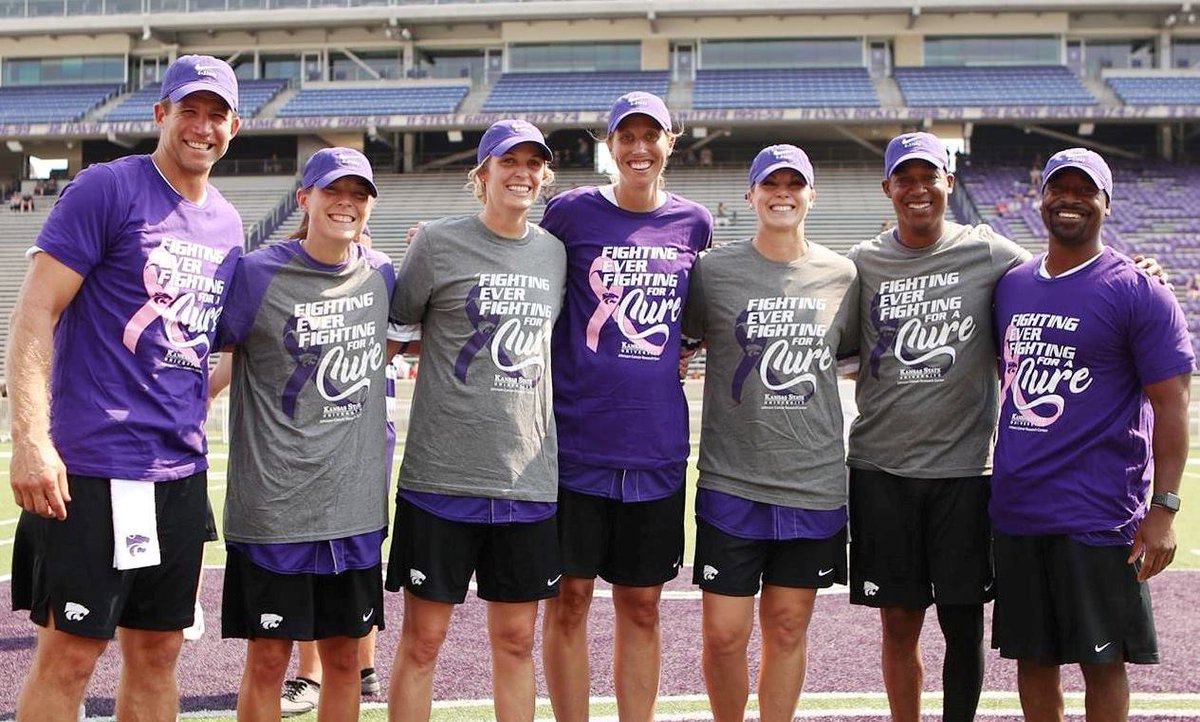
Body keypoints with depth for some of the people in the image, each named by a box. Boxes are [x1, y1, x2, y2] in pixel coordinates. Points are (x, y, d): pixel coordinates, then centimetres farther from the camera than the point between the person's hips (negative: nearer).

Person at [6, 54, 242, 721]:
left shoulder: (228, 224, 13)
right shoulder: (107, 189, -7)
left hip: (181, 468, 7)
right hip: (94, 466, -6)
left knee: (157, 654, 12)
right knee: (70, 655, -2)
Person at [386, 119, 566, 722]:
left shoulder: (555, 253, 9)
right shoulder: (439, 243, -3)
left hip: (529, 476, 4)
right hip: (442, 473, -3)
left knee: (516, 639, 11)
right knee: (423, 638, 3)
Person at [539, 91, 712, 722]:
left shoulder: (694, 223, 8)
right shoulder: (570, 212, 0)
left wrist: (687, 352, 7)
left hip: (656, 446, 2)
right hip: (576, 439, -2)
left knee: (641, 604, 10)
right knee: (570, 597, 3)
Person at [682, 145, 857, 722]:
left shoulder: (842, 274, 6)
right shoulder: (713, 270, 0)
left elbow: (859, 354, 17)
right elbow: (675, 341, 12)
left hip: (814, 480, 2)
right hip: (731, 480, -1)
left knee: (788, 628, 9)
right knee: (724, 633, 0)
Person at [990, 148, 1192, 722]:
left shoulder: (1137, 291, -6)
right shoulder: (1010, 285, 11)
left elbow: (1170, 403, -9)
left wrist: (1163, 508, -15)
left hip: (1097, 517, -5)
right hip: (1015, 511, 5)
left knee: (1102, 660, 3)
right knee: (1032, 657, 13)